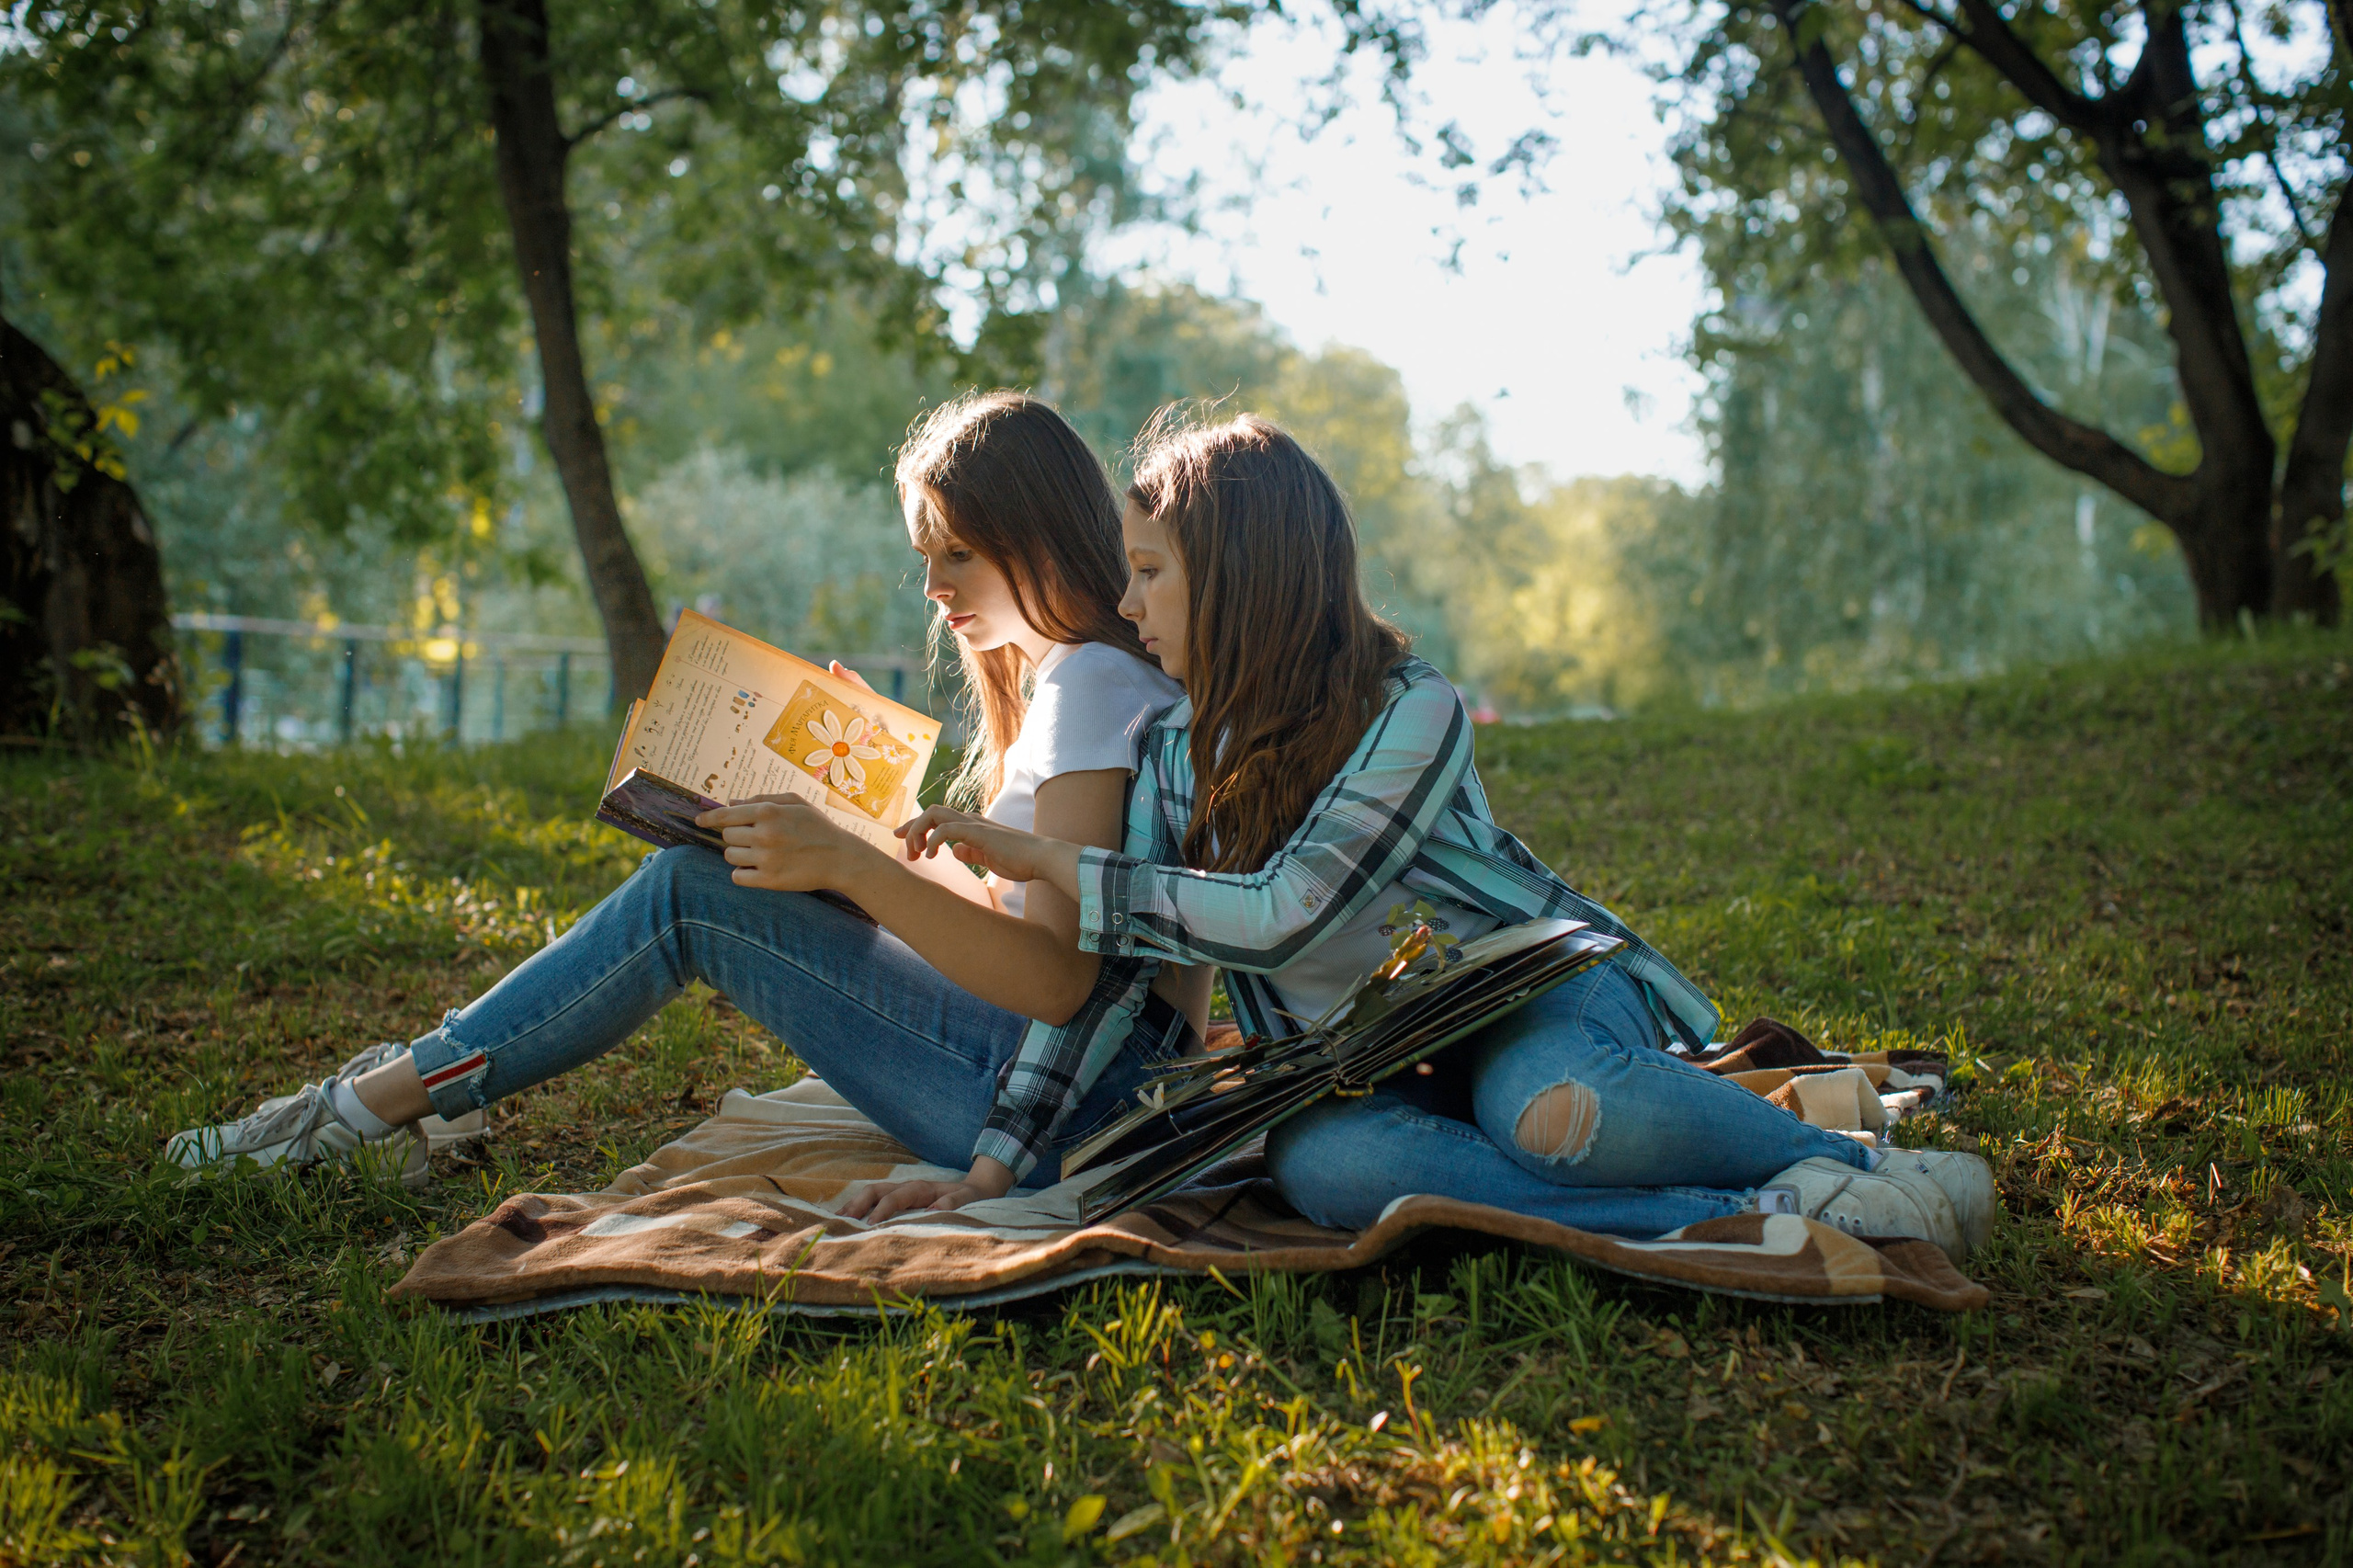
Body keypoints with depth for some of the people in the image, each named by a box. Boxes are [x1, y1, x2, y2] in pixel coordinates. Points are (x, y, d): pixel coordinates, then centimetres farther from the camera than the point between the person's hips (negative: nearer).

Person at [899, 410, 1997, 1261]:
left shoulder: (1411, 712, -16)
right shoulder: (1176, 754, 3)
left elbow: (1280, 918, -23)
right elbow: (1112, 962, 0)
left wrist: (1048, 861, -18)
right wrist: (1000, 1159, -10)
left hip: (1535, 995, -4)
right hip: (1382, 1072, 4)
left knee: (1545, 1108, -41)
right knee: (1313, 1160, -34)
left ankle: (1848, 1167, -17)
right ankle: (1748, 1218, -34)